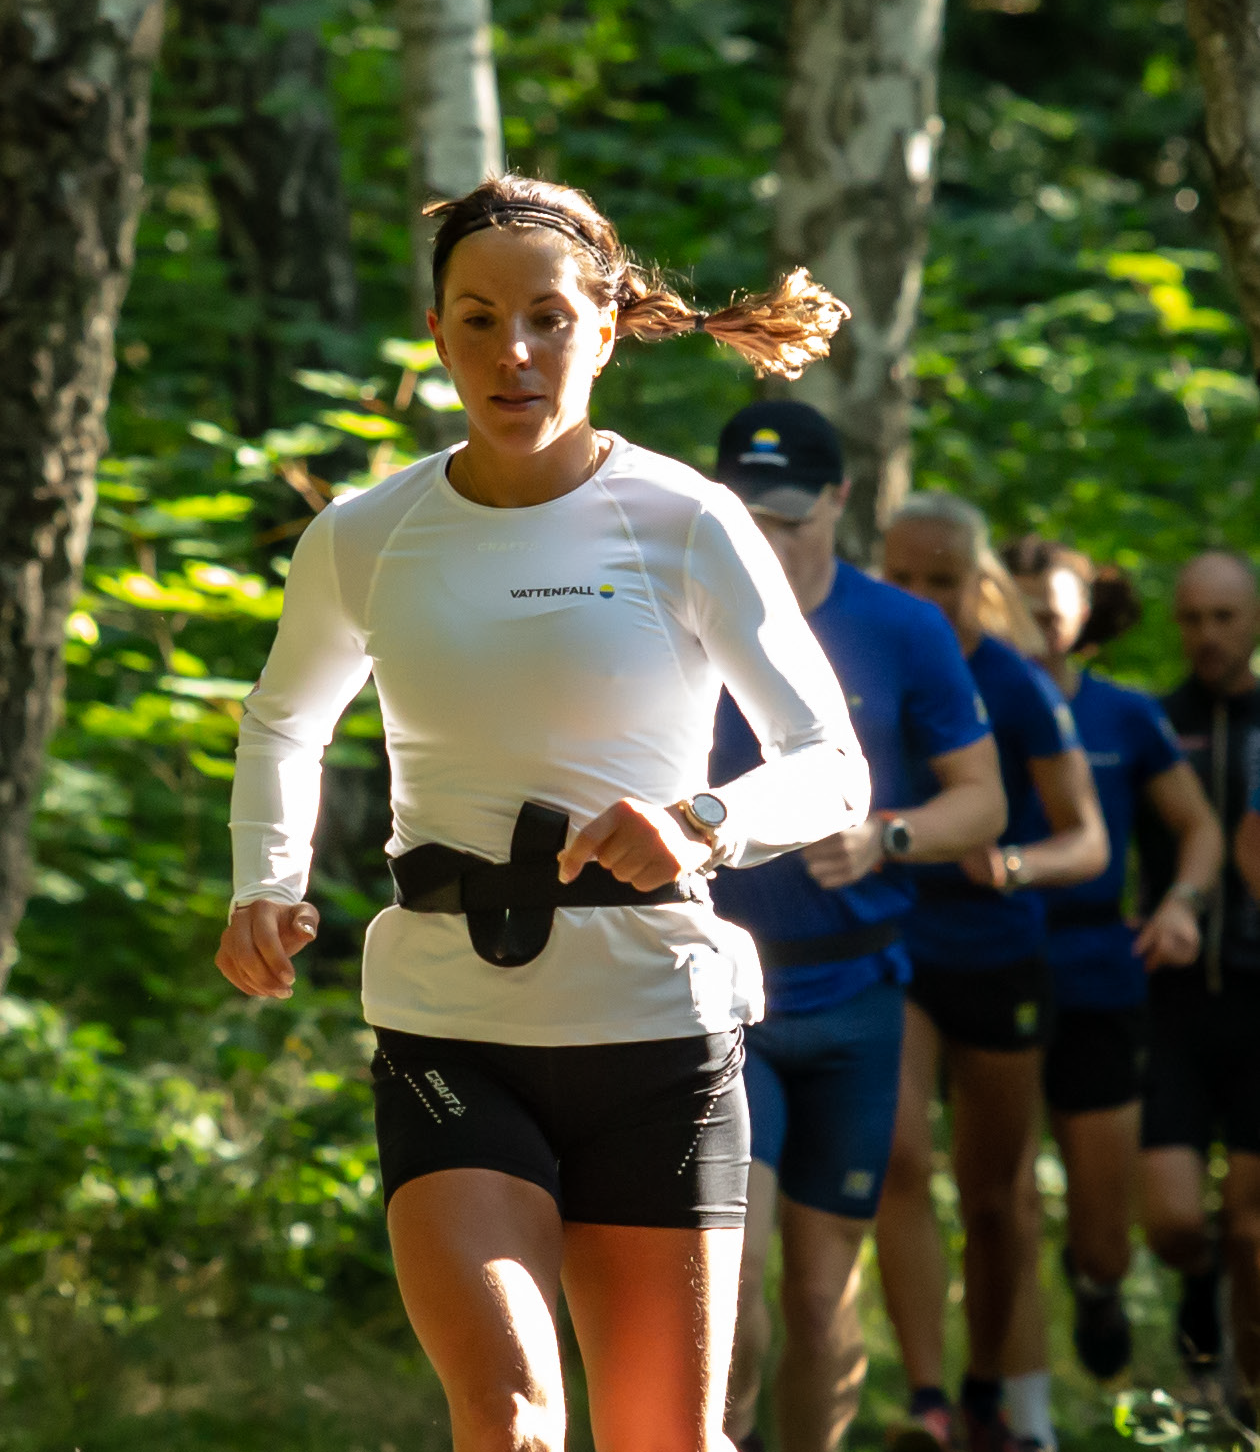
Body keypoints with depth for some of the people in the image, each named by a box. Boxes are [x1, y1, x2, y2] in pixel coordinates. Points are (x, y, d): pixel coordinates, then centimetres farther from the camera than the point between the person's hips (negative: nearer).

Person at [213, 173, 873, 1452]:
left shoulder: (687, 526, -4)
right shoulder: (362, 540, 4)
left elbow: (835, 768, -5)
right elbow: (285, 717, 24)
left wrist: (701, 821, -25)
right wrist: (266, 881, 6)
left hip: (655, 1021, -1)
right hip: (448, 1029, 1)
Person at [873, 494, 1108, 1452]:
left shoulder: (1020, 689, -11)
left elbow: (1088, 841, -14)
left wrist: (1018, 863, -34)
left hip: (998, 963, -1)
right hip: (894, 952, 1)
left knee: (993, 1195, 10)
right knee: (901, 1158, -20)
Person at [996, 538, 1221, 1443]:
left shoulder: (1126, 719, 4)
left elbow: (1200, 827, 13)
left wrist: (1182, 901, -6)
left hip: (1097, 985, 1)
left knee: (1105, 1219, 7)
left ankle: (1096, 1285, 45)